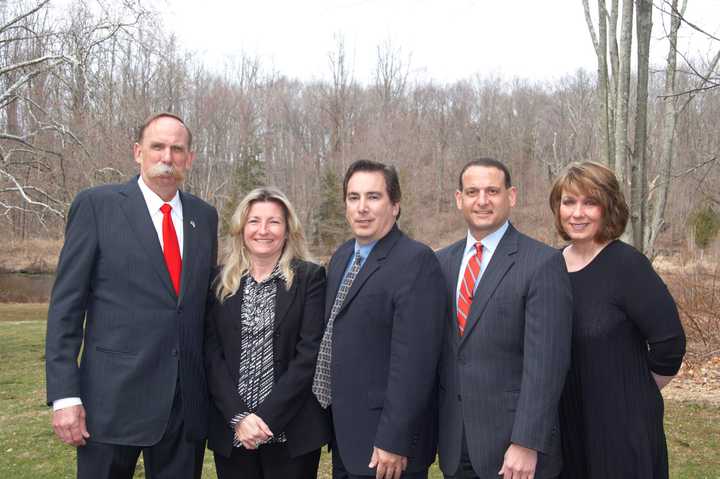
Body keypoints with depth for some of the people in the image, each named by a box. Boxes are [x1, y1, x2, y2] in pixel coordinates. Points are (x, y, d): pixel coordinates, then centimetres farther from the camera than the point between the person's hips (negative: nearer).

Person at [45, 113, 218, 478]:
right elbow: (66, 304, -5)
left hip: (188, 403, 4)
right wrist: (64, 395, -10)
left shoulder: (204, 216, 9)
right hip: (114, 400, -3)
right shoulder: (96, 205, -3)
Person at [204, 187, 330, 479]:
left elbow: (309, 353, -8)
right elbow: (211, 354, 0)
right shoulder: (221, 280, 4)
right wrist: (238, 416, -11)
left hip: (292, 430, -2)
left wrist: (268, 417, -14)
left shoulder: (310, 277, -2)